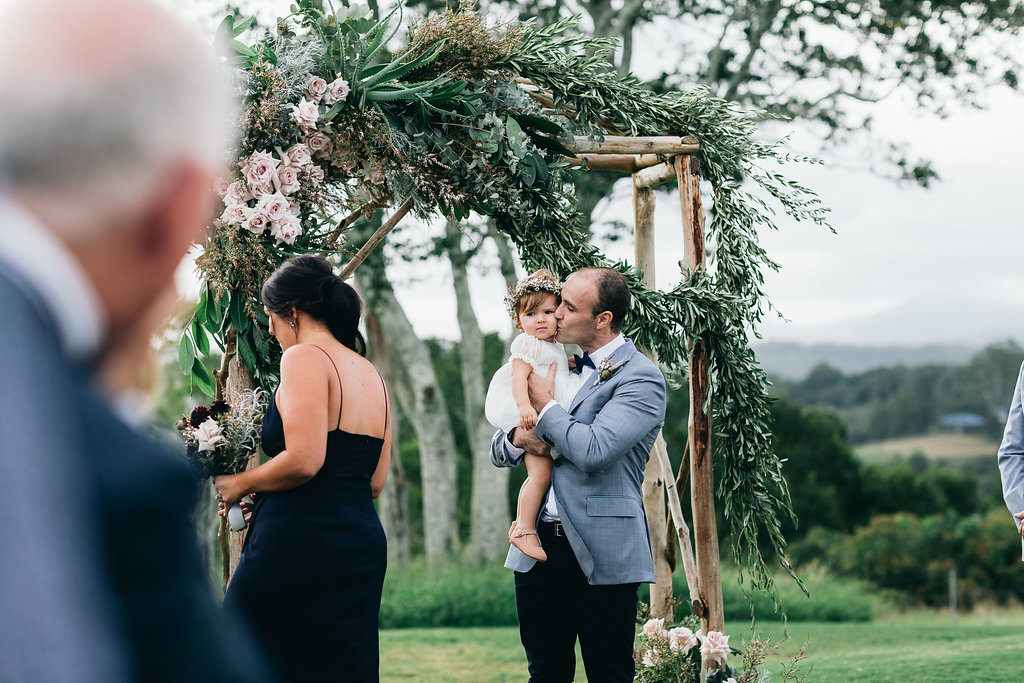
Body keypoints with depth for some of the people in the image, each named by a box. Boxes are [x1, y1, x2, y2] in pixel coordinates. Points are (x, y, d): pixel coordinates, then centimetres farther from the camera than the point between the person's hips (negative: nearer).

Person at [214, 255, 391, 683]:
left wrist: (241, 484, -3)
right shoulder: (372, 375, 17)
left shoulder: (305, 357, -8)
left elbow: (303, 461, -20)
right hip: (362, 542, 8)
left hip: (301, 540, -8)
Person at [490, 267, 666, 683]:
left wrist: (545, 406, -7)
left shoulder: (639, 377, -7)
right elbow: (498, 452, 21)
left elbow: (593, 450, -23)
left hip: (600, 553, -7)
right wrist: (518, 438, -4)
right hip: (538, 546, 7)